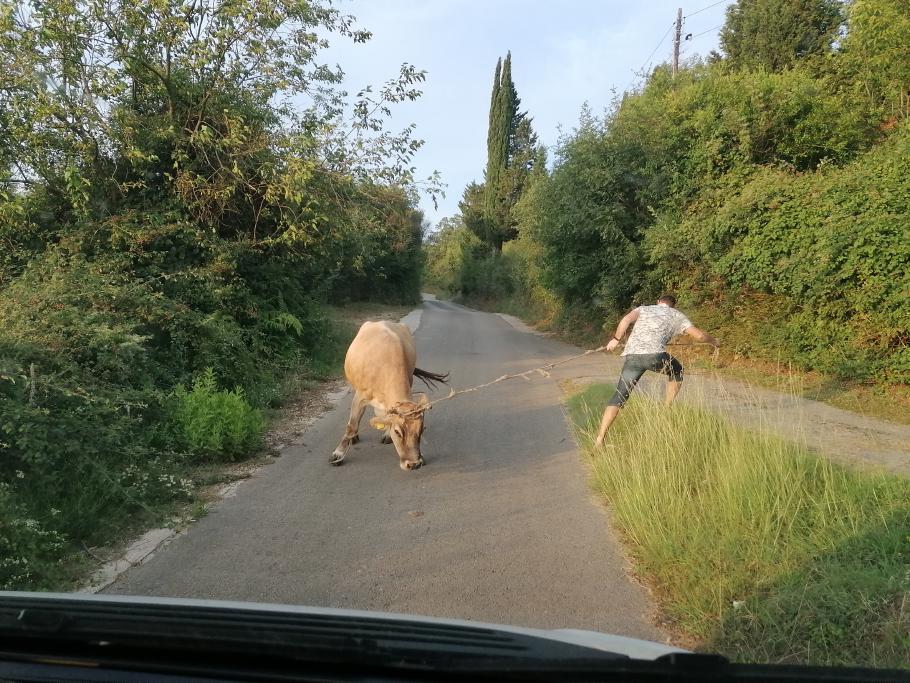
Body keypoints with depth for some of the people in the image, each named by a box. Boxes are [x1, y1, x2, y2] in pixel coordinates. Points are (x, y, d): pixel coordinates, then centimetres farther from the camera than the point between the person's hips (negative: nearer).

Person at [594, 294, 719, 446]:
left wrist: (616, 339, 14)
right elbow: (698, 335, 20)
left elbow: (626, 320, 6)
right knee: (677, 372, 32)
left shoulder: (643, 309, 29)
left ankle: (600, 439, -5)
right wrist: (714, 341, 40)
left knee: (619, 396, 6)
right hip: (655, 355, -2)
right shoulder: (676, 315, 25)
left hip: (632, 356, 2)